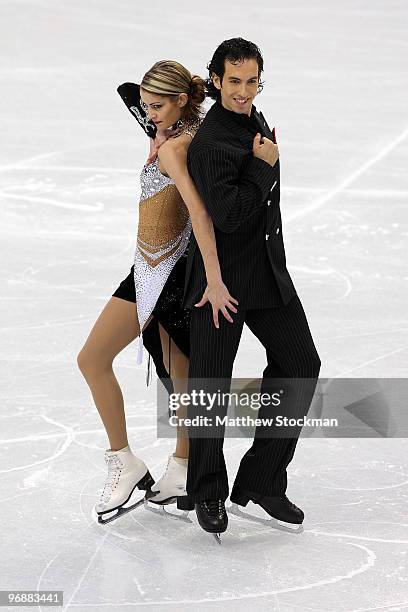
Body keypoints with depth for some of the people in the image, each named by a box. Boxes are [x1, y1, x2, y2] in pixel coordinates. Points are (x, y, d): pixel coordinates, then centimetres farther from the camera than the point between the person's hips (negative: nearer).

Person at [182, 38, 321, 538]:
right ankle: (208, 494, 19)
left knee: (300, 365, 4)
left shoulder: (255, 121, 8)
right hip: (221, 277, -8)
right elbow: (229, 214, -25)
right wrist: (264, 166, -16)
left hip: (268, 270, 8)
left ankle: (262, 480, 13)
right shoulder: (211, 143, -20)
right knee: (211, 386, 2)